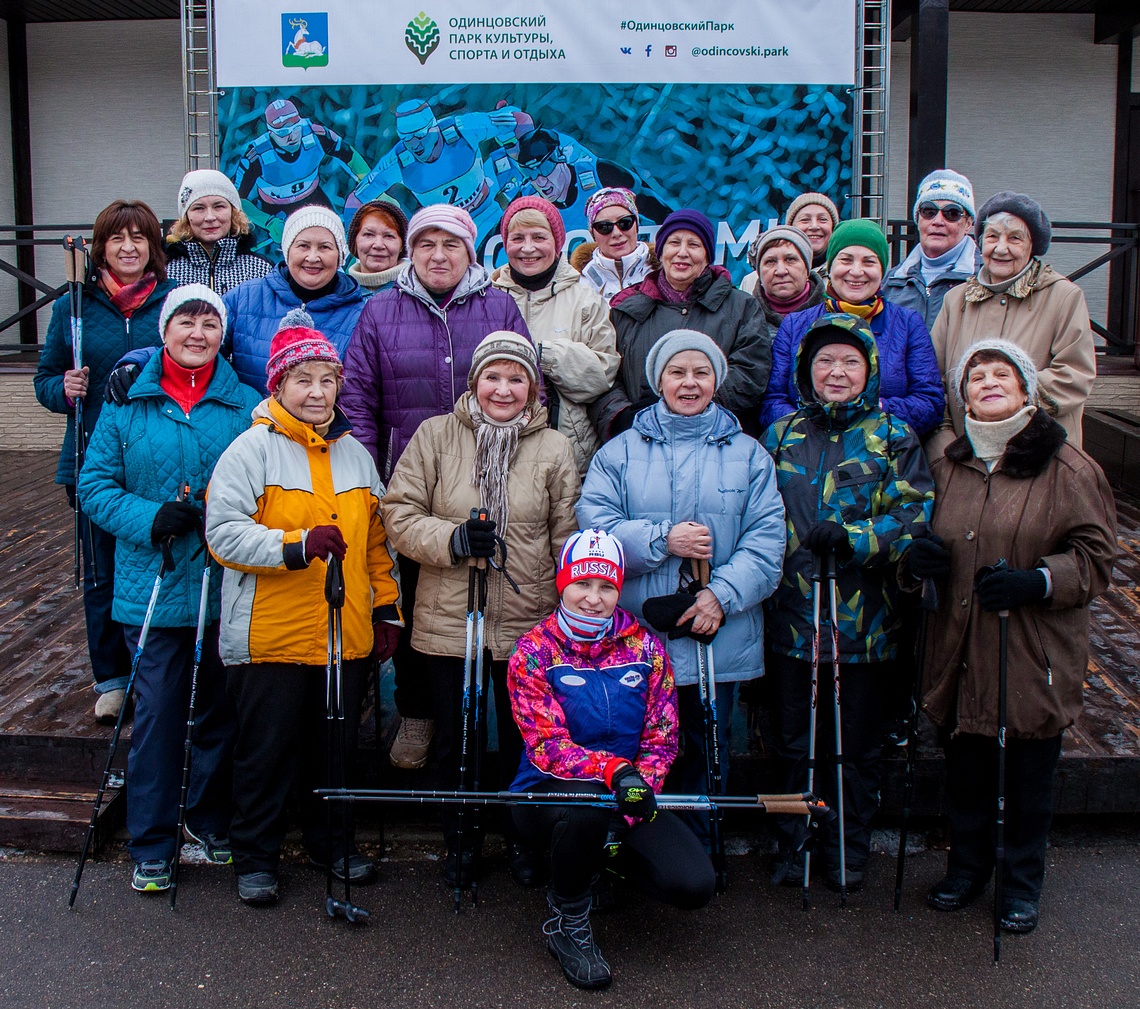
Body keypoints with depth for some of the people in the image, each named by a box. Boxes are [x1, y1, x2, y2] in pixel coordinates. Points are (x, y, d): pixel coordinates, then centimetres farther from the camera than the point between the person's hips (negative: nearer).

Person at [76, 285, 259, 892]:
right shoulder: (127, 404, 4)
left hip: (228, 587, 1)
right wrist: (150, 519, -14)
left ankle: (210, 820, 31)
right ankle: (152, 844, 17)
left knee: (219, 710, 11)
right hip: (153, 587, -1)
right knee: (155, 713, 3)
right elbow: (95, 484, 3)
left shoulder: (247, 406, 4)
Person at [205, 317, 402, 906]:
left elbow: (377, 540, 18)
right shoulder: (251, 450, -6)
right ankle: (255, 856, 21)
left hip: (347, 636, 5)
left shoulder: (355, 454, 12)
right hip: (270, 636, -5)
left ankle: (332, 842, 33)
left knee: (338, 745, 15)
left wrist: (386, 609, 14)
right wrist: (299, 543, -26)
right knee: (268, 751, 5)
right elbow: (223, 532, -16)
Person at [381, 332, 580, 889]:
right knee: (453, 740, 12)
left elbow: (567, 539, 4)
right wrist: (452, 540, -18)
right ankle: (459, 843, 31)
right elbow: (399, 513, -3)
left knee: (522, 739, 11)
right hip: (447, 621, 0)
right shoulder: (435, 436, 0)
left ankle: (522, 841, 32)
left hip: (527, 625, 0)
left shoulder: (554, 449, 2)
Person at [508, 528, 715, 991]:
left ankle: (605, 859, 17)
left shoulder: (644, 648, 0)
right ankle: (566, 921, -11)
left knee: (695, 885, -17)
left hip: (630, 798, 4)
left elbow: (662, 741, -1)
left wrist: (630, 815, -17)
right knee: (587, 803, -40)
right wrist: (615, 771, -38)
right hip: (548, 792, -4)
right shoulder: (534, 651, -9)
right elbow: (547, 748, -19)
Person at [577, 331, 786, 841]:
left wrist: (722, 594, -15)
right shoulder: (620, 452, 6)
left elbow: (766, 536, -1)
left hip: (718, 632, 1)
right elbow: (594, 523, -4)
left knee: (709, 748, 10)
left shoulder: (747, 454, 7)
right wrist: (663, 540, -16)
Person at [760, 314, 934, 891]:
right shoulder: (781, 436, 9)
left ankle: (850, 848, 26)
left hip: (863, 621, -2)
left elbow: (914, 515, -9)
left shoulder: (893, 439, 1)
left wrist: (851, 537, -23)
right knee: (794, 739, 11)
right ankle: (794, 844, 27)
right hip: (790, 619, 2)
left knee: (855, 744, 9)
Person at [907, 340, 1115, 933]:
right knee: (964, 768, 14)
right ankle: (966, 865, 35)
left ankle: (1022, 882, 28)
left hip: (1034, 654, -4)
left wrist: (1039, 581, -22)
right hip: (959, 648, 4)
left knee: (1029, 774, 8)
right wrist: (919, 559, -2)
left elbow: (1095, 555, -6)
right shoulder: (947, 467, 9)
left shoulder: (1067, 468, -6)